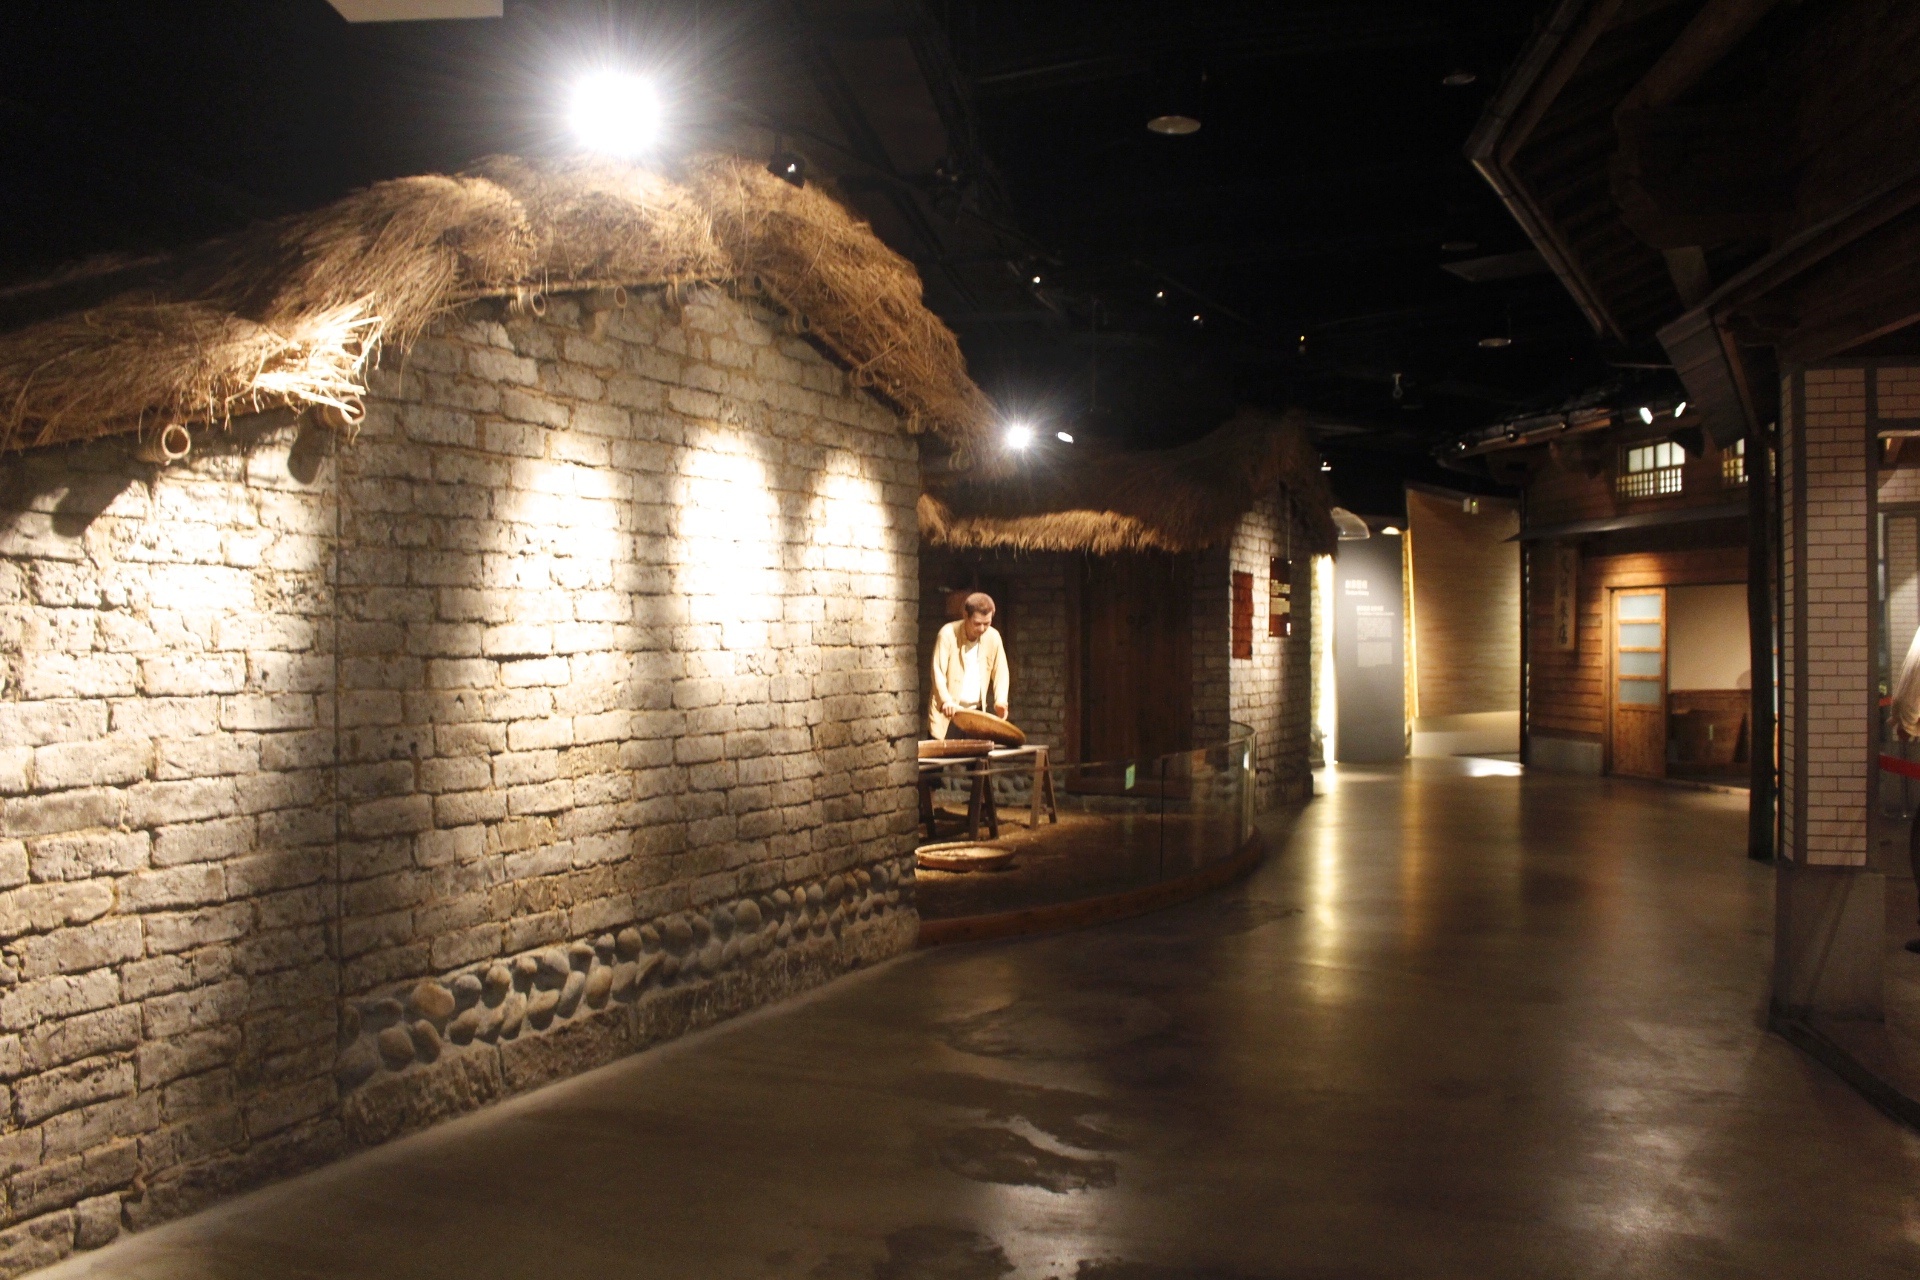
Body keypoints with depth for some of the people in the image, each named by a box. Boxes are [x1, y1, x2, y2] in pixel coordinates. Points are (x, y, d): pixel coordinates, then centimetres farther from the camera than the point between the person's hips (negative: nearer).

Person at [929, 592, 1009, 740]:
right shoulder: (948, 633, -11)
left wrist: (1000, 700, -13)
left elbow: (1000, 672, 6)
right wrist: (946, 700, -31)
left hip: (975, 711, 3)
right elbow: (938, 672, -14)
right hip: (948, 711, -3)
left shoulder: (993, 637, 0)